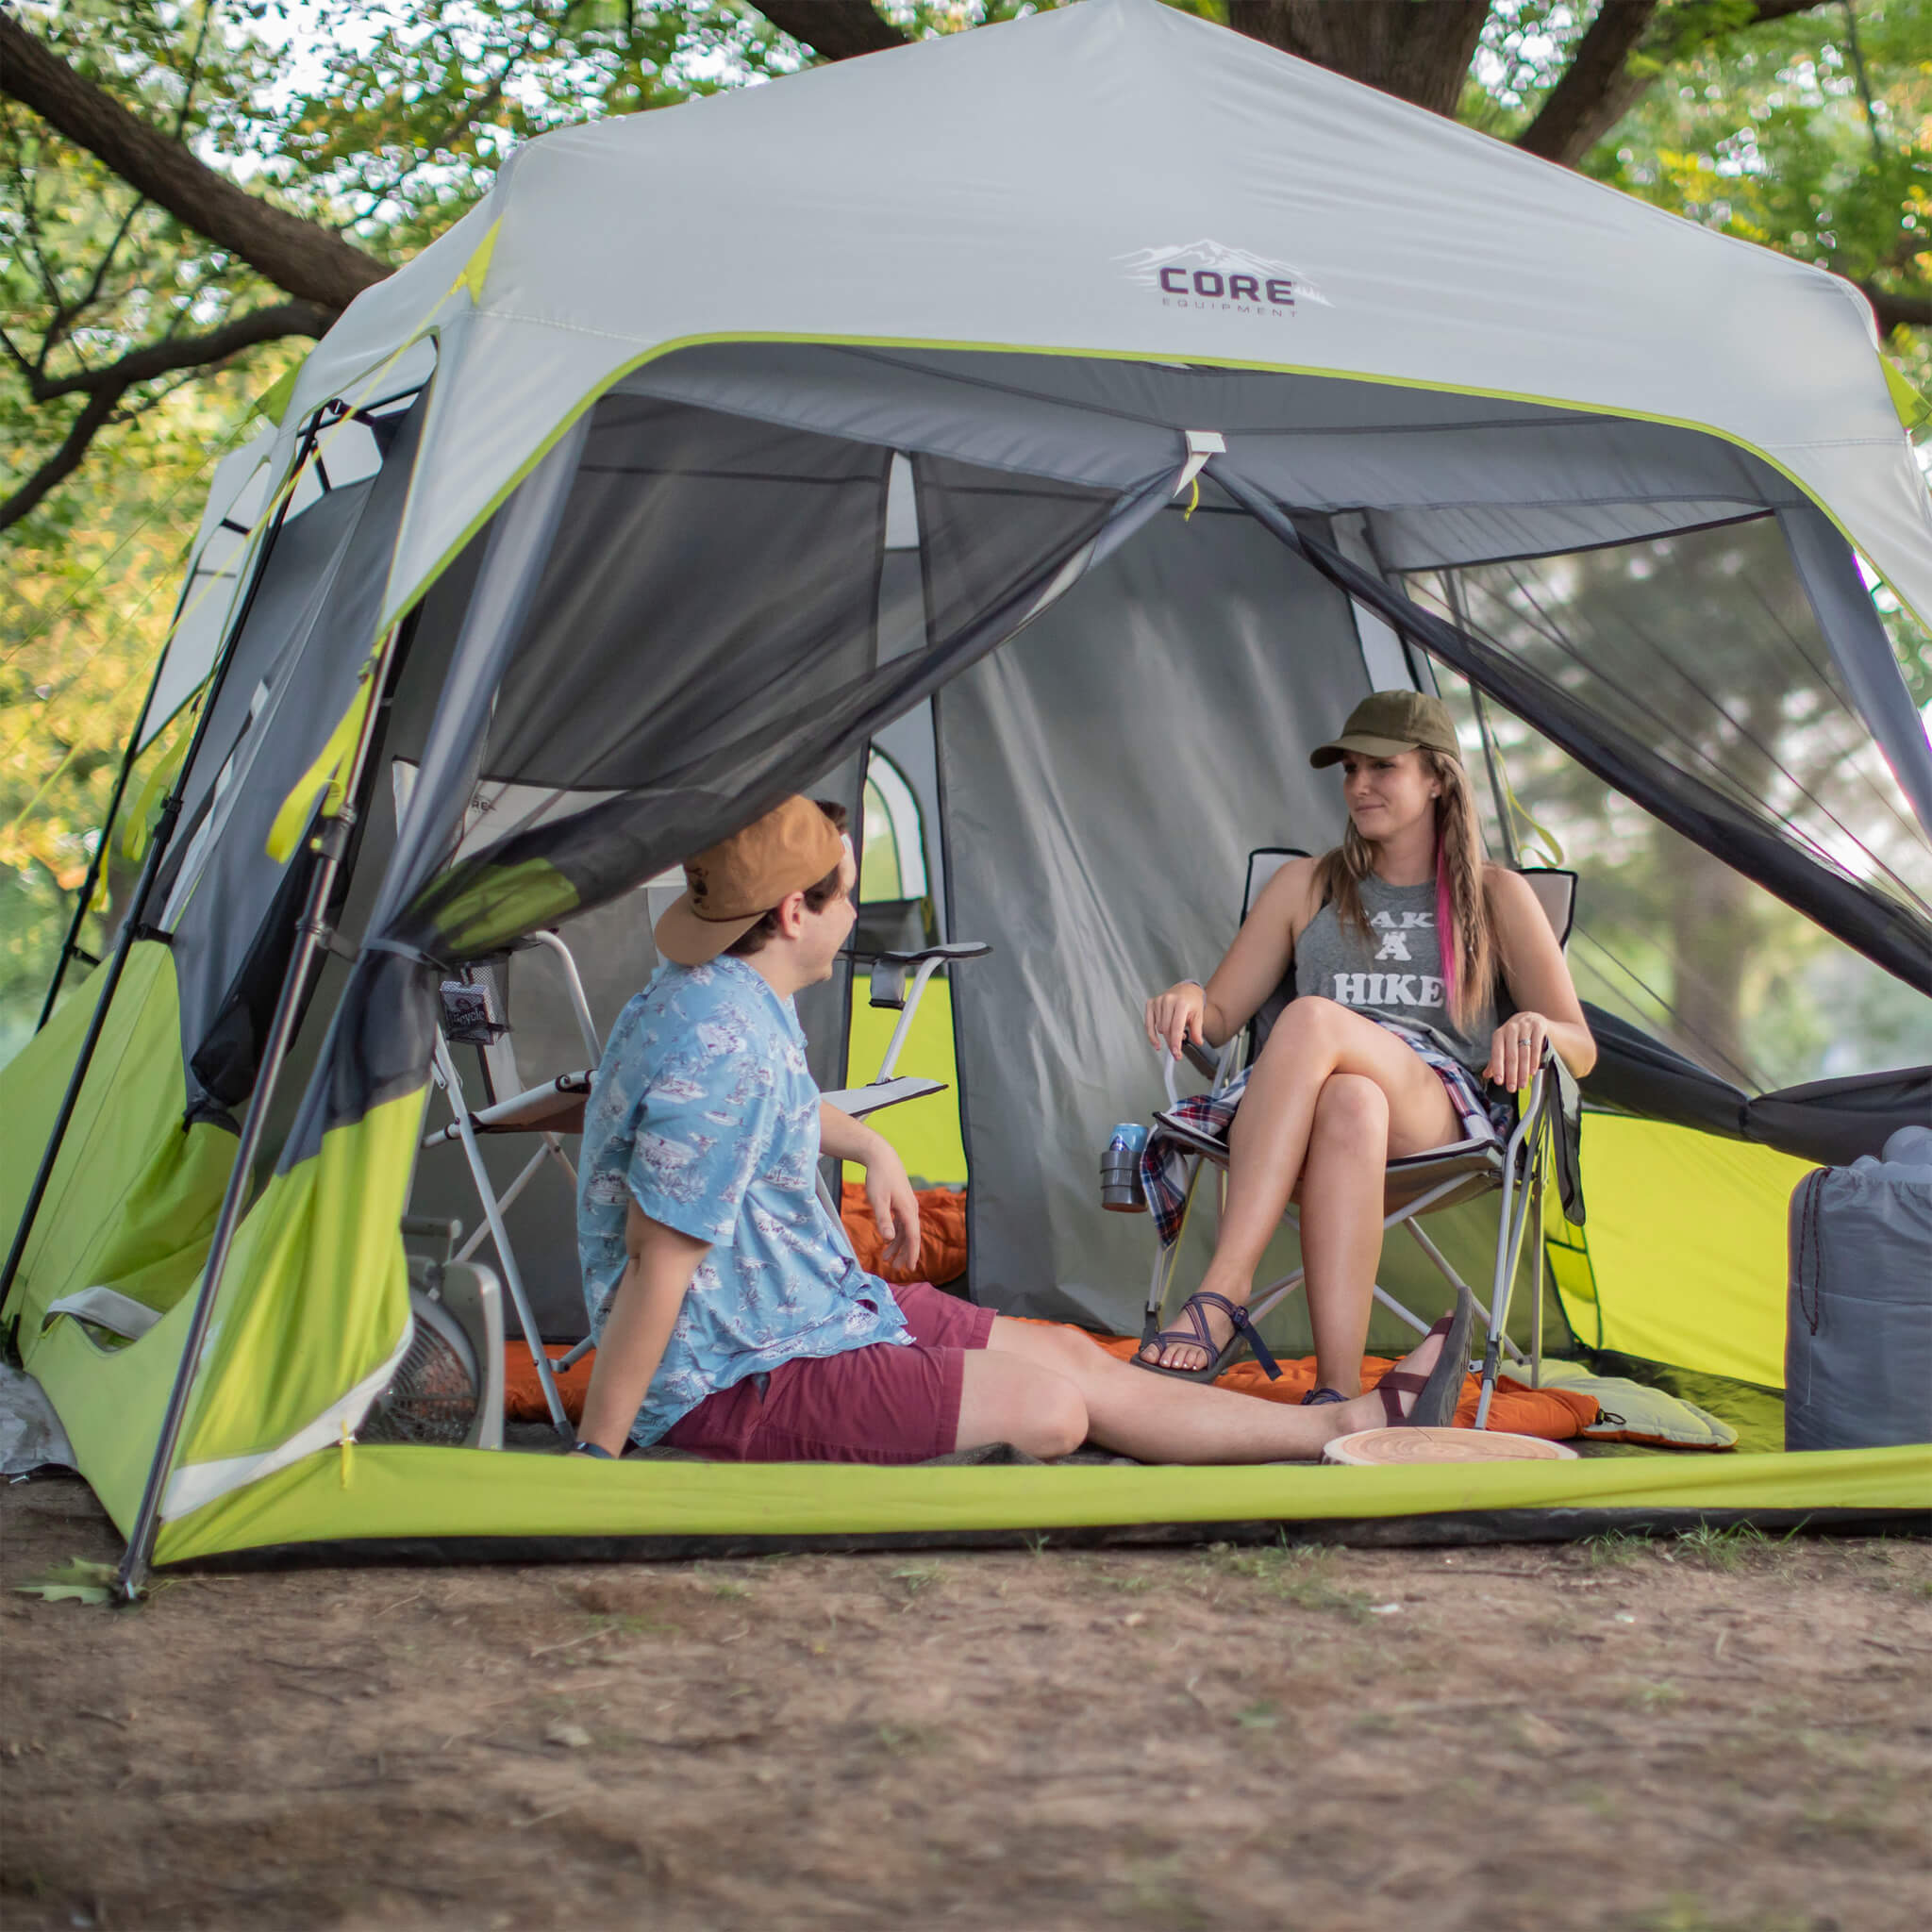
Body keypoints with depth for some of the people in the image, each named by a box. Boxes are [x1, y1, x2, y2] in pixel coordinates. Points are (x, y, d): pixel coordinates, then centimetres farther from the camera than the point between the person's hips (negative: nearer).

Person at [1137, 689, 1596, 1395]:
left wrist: (1535, 1026, -12)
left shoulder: (1496, 897, 19)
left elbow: (1581, 1050, 14)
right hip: (1294, 1111, 2)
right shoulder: (1306, 885, 25)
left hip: (1444, 1112, -2)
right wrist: (1189, 995, -3)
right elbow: (1220, 1018, 23)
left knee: (1310, 1018, -37)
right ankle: (1338, 1391, -53)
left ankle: (1223, 1293, -45)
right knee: (1348, 1107, -41)